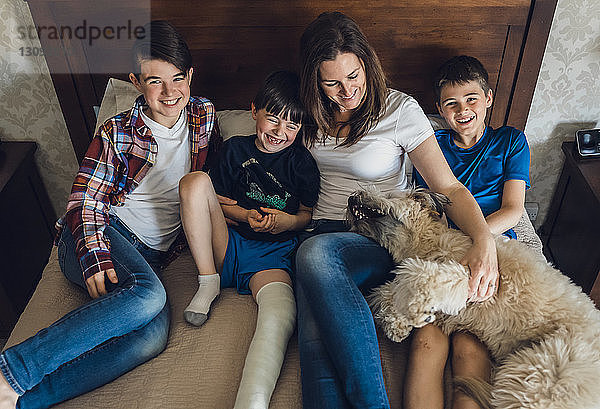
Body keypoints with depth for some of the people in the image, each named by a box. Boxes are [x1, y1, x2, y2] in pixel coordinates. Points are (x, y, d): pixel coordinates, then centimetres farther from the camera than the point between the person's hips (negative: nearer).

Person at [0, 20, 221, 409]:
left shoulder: (205, 116, 10)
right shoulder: (117, 133, 1)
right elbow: (84, 201, -3)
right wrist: (95, 255, -21)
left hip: (151, 254, 3)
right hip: (107, 236, -2)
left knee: (153, 336, -30)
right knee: (148, 295, -37)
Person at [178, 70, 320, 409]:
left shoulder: (302, 162, 8)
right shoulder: (236, 149, 12)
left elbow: (308, 214, 11)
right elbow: (219, 200, 13)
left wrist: (285, 220, -12)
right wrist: (245, 215, -8)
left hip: (274, 254, -2)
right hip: (228, 244, 3)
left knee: (281, 316, -35)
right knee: (195, 181, -19)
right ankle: (209, 282, -14)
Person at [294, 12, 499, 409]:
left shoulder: (399, 109, -3)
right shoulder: (315, 112, 12)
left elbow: (449, 187, -8)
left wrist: (485, 240, -25)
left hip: (381, 242, -3)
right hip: (323, 234, 4)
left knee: (316, 252, -39)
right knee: (315, 342, -28)